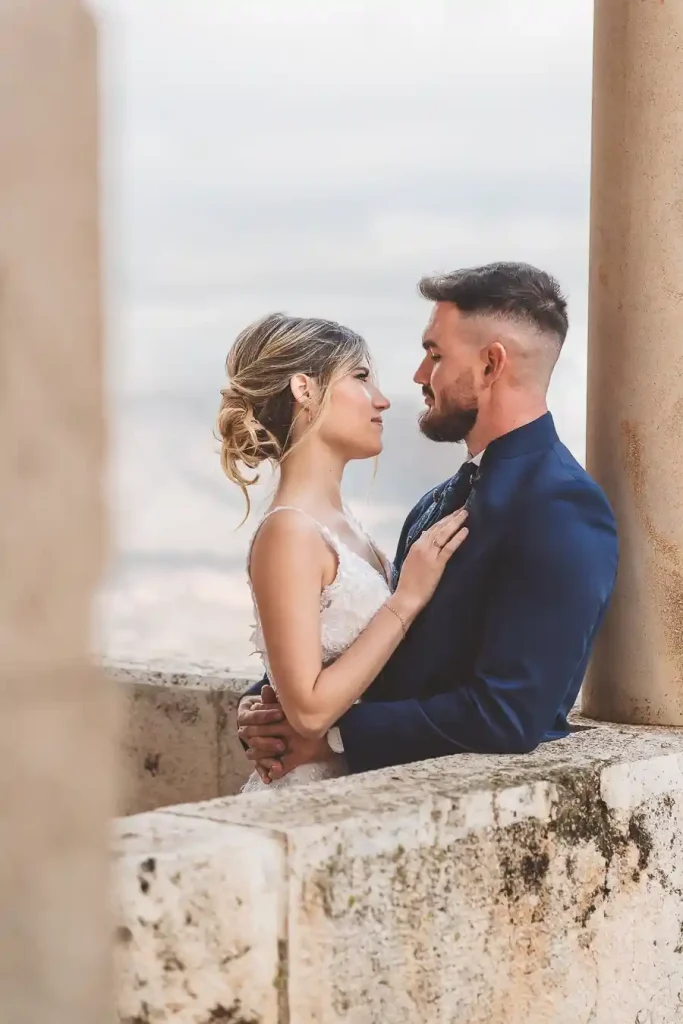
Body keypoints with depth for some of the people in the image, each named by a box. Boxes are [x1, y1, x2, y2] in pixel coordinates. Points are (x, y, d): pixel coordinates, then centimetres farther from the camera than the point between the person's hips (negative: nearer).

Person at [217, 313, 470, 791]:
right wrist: (408, 598, -18)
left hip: (358, 779, 8)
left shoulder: (337, 519, 8)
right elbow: (309, 711, -21)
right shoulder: (289, 531, -17)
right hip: (310, 788, -8)